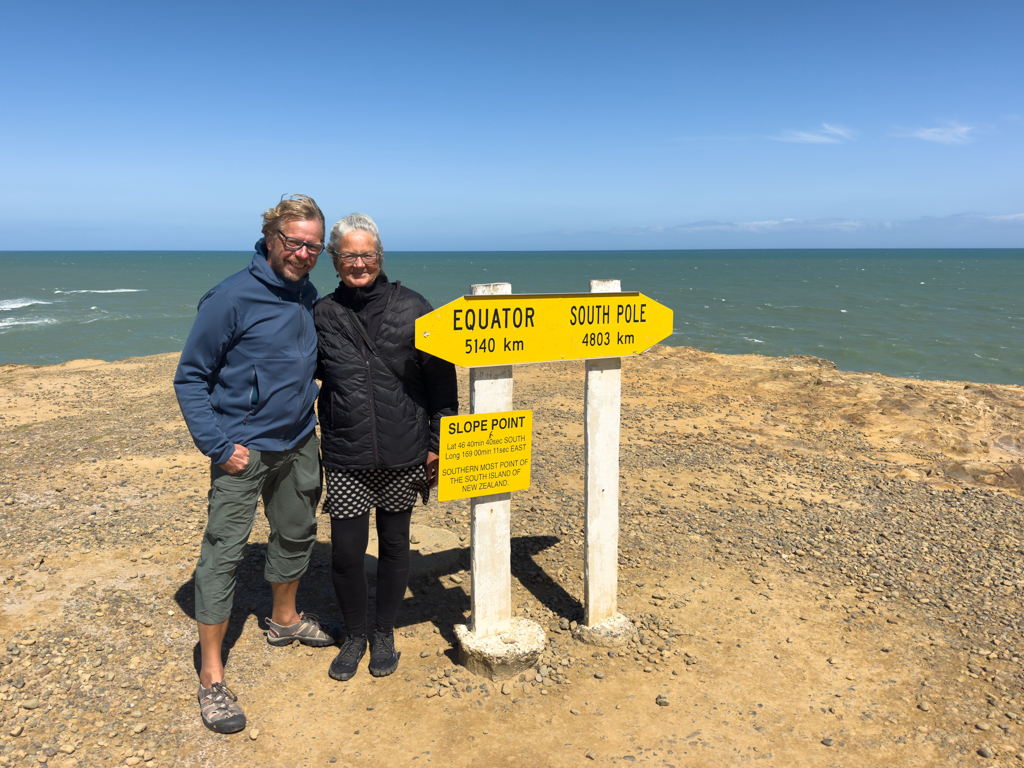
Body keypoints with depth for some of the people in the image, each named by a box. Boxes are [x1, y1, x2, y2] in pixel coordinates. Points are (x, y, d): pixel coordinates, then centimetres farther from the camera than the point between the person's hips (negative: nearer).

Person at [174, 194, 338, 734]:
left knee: (297, 534, 19)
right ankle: (211, 676, 9)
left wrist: (311, 415, 12)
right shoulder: (232, 298, -16)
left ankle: (284, 619, 43)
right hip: (244, 448, -6)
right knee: (223, 550, -3)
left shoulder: (309, 297, 4)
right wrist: (218, 446, -17)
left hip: (299, 444, 7)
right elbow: (190, 378, -11)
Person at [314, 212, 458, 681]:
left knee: (394, 546, 12)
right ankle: (354, 636, 28)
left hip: (403, 455, 0)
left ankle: (384, 634, 34)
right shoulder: (322, 315, 1)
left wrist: (438, 443, -1)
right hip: (345, 459, 0)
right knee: (345, 553, 2)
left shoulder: (412, 309, -2)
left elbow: (441, 379, 2)